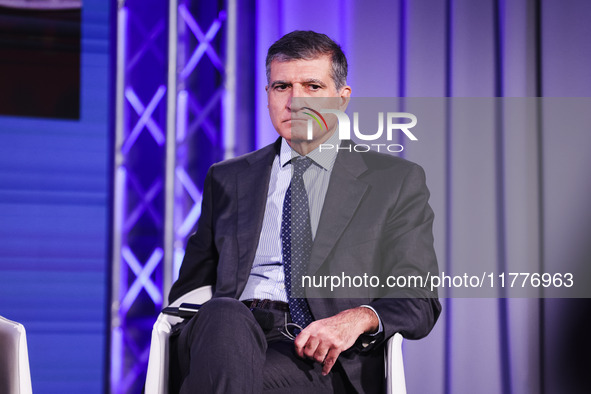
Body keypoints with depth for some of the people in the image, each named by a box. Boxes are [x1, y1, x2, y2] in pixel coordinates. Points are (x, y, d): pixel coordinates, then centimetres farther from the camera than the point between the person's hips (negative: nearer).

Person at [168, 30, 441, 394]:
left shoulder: (396, 181, 13)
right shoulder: (227, 179, 23)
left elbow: (420, 302, 6)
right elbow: (188, 290, 24)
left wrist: (361, 318, -17)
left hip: (325, 361, -3)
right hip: (228, 336, 4)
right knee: (224, 317, -35)